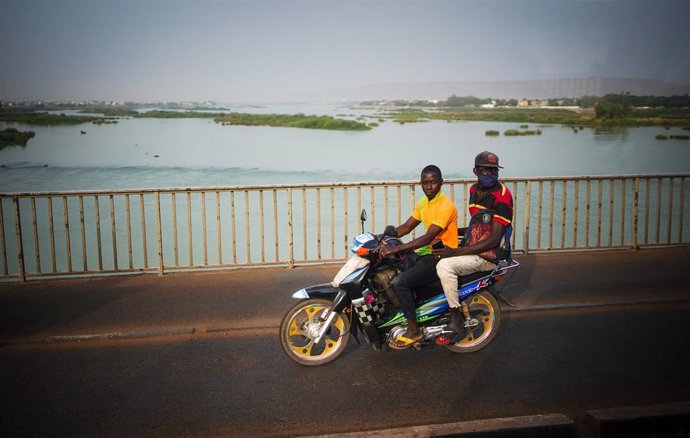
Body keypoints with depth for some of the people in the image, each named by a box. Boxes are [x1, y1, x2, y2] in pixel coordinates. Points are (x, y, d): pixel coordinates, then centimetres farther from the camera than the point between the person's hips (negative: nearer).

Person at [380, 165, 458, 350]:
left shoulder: (445, 205, -20)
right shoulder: (423, 203, 10)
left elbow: (428, 238, -28)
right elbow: (406, 227, 16)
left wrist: (395, 249, -33)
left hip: (441, 257, -9)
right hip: (427, 253, 9)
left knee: (400, 282, -22)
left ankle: (413, 331, -9)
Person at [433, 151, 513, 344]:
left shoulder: (502, 195, -17)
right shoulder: (474, 190, 8)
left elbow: (494, 240, -22)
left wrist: (456, 252, -25)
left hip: (487, 256, -9)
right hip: (470, 249, 9)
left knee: (444, 266, -32)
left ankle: (456, 318, -16)